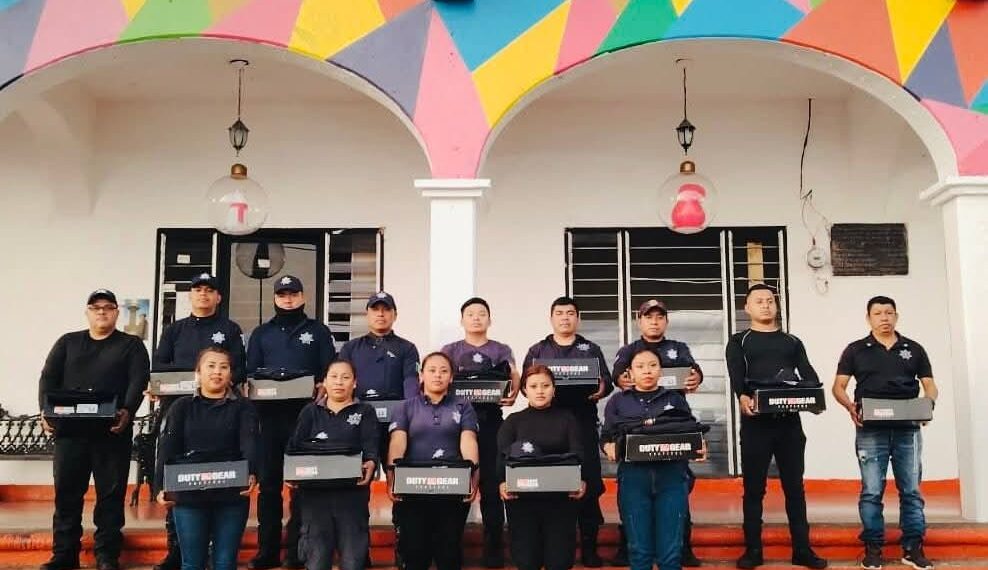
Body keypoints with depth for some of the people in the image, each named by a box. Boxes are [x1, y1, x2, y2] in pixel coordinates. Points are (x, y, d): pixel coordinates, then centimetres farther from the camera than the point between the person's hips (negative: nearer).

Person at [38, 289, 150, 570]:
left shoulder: (131, 345, 9)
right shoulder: (67, 343, 16)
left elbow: (138, 381, -5)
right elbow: (48, 378, 7)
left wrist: (127, 411, -22)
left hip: (113, 432, -2)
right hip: (69, 430, 2)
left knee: (111, 493, 1)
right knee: (66, 492, 4)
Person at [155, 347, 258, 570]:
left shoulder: (243, 407, 4)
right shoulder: (182, 407, 7)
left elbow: (249, 443, -11)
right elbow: (167, 448, -1)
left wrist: (251, 474, -30)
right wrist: (161, 486, -15)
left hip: (232, 495, 0)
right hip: (189, 495, 1)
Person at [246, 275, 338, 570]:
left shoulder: (318, 331, 11)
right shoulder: (262, 333, 17)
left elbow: (329, 371, 5)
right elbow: (251, 372, 13)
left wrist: (320, 386, -15)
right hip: (270, 414, 2)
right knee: (269, 482, 4)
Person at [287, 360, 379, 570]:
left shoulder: (365, 412, 10)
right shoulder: (310, 412, 14)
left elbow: (371, 446, -4)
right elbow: (294, 447, 4)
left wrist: (370, 463, -26)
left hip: (352, 492, -1)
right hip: (314, 492, 1)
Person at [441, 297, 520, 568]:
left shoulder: (502, 351, 16)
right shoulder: (450, 350, 16)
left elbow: (514, 376, 3)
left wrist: (513, 393, -19)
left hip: (491, 419, 0)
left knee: (492, 483, -2)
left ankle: (494, 548, 3)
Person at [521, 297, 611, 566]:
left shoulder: (591, 349, 16)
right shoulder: (537, 350, 16)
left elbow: (606, 382, 8)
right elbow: (525, 383, 7)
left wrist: (601, 388, -16)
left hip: (583, 421, 0)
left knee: (588, 481, -4)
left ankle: (589, 546, 2)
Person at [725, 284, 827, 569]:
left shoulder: (792, 342, 18)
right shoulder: (739, 342, 9)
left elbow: (808, 375, 5)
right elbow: (736, 376, -8)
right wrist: (743, 398, -30)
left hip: (789, 421, 2)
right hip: (755, 421, -2)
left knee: (794, 487, 6)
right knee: (754, 488, 2)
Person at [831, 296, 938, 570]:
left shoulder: (914, 349, 11)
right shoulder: (856, 350, 6)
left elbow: (930, 385, 12)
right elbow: (838, 386, 4)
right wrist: (851, 407, -16)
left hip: (907, 430, 2)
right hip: (871, 431, -2)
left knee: (911, 490, 4)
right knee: (871, 491, 0)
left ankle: (913, 548, 12)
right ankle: (873, 548, 7)